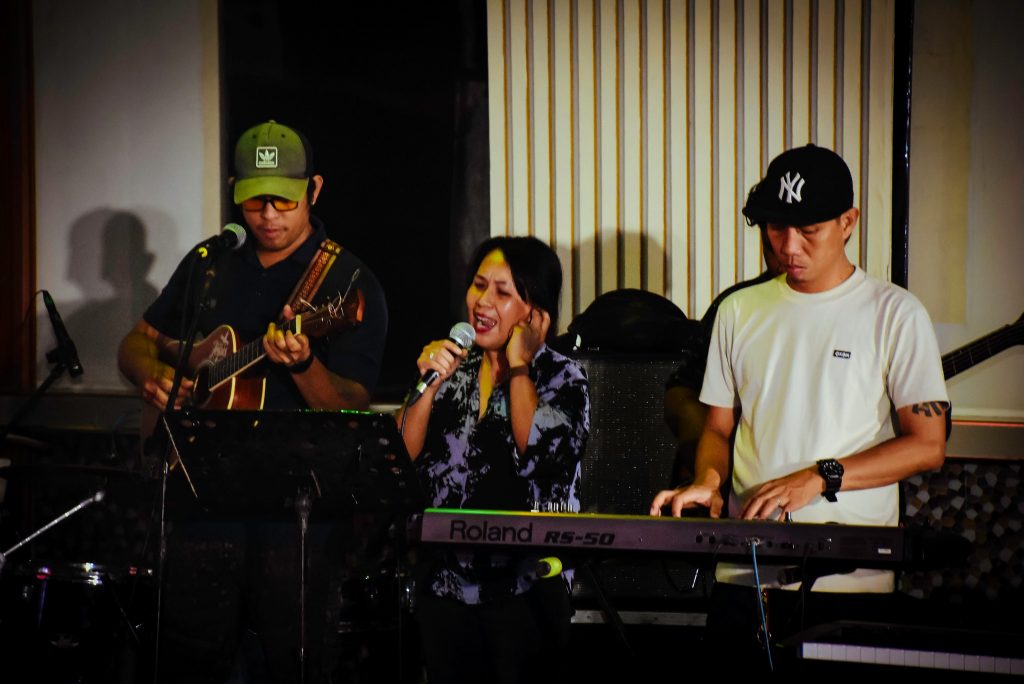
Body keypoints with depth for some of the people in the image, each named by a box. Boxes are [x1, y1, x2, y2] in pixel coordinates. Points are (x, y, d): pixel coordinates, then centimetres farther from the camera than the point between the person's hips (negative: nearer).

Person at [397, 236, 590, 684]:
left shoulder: (562, 378, -1)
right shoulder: (452, 369, 10)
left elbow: (540, 458, -20)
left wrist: (519, 365, -10)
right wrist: (429, 385, -9)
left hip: (525, 590, -4)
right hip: (444, 584, 4)